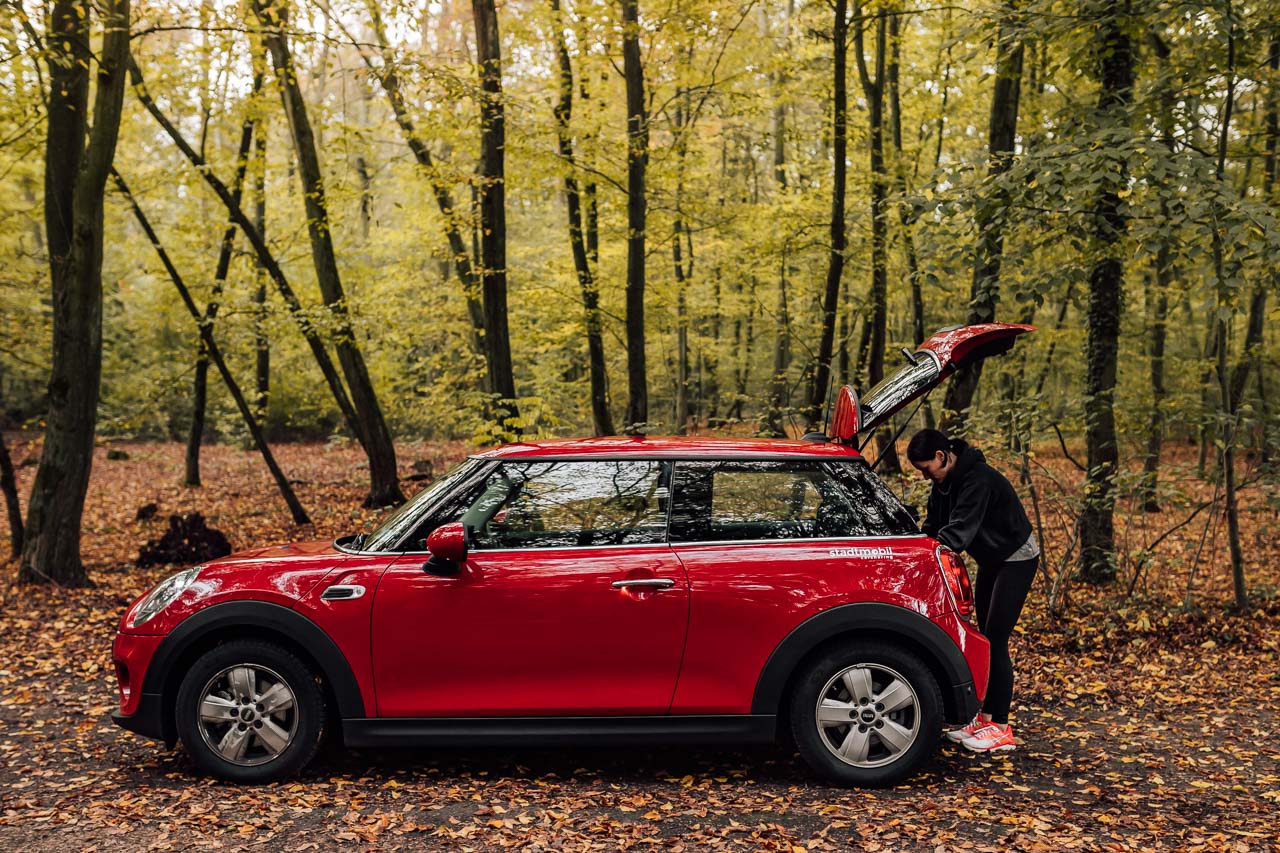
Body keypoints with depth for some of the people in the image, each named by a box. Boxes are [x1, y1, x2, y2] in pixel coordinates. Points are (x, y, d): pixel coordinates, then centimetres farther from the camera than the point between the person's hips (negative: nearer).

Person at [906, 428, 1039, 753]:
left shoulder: (978, 479, -28)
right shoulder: (946, 481, 0)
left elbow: (961, 527, -39)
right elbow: (933, 525, 2)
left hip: (1016, 559, -9)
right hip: (990, 560, 9)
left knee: (996, 641, -11)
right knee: (985, 638, 10)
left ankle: (1000, 728, -6)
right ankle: (985, 717, 17)